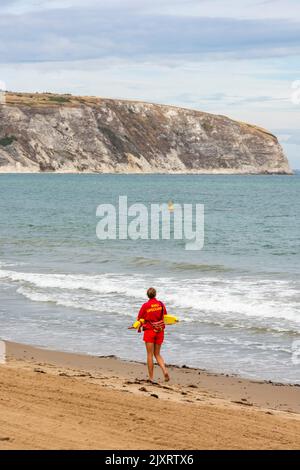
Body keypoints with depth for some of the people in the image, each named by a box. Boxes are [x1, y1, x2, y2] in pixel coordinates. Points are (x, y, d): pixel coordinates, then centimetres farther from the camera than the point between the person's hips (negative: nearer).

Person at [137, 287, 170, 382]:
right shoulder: (161, 304, 0)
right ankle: (165, 371, -8)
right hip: (160, 331, 3)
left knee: (150, 355, 4)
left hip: (149, 331, -3)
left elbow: (139, 319, -1)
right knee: (157, 354, 14)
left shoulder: (145, 306, -9)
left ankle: (151, 377, 4)